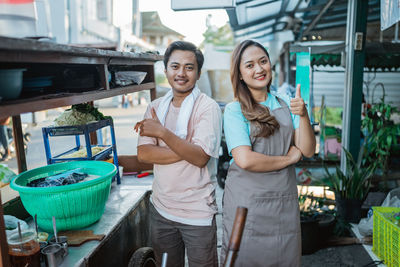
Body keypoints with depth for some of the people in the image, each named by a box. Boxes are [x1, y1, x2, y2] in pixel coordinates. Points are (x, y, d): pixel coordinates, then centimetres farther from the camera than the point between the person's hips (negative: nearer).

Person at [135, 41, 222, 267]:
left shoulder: (208, 107, -11)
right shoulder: (156, 107, 4)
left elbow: (201, 158, -20)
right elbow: (143, 153, -7)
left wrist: (162, 132, -27)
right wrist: (187, 152, -17)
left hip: (197, 213, -4)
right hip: (161, 208, 5)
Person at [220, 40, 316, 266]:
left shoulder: (286, 105, 5)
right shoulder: (234, 110, -8)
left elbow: (308, 151, 0)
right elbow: (245, 160, -18)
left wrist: (303, 116, -16)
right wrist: (289, 158, -7)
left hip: (284, 201, 4)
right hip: (246, 201, -4)